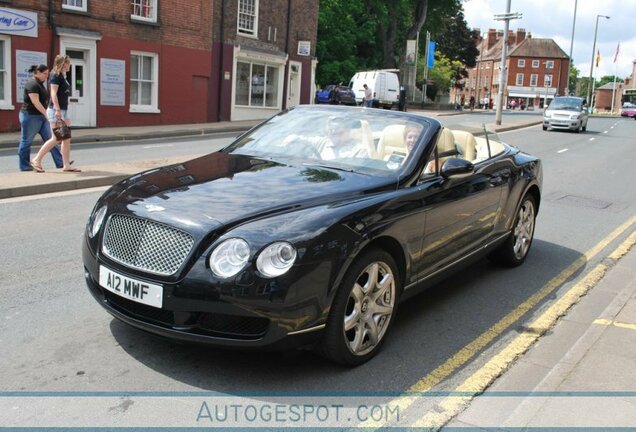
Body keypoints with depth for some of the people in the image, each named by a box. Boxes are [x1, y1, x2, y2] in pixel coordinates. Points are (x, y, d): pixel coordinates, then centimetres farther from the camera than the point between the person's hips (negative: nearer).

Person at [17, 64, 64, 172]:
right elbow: (35, 102, -23)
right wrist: (46, 113, -26)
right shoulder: (32, 84, -15)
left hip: (41, 116, 10)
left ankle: (60, 163, 1)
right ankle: (24, 166, 9)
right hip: (31, 116, -9)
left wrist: (46, 114, 19)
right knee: (26, 141, 1)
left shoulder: (40, 84, 15)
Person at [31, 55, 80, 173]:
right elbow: (53, 93, -18)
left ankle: (66, 165, 6)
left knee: (66, 139, 5)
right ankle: (36, 160, 1)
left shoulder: (63, 76, 16)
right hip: (56, 110, -9)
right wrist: (57, 110, -25)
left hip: (62, 110, 9)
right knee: (55, 138, -8)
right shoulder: (56, 76, -9)